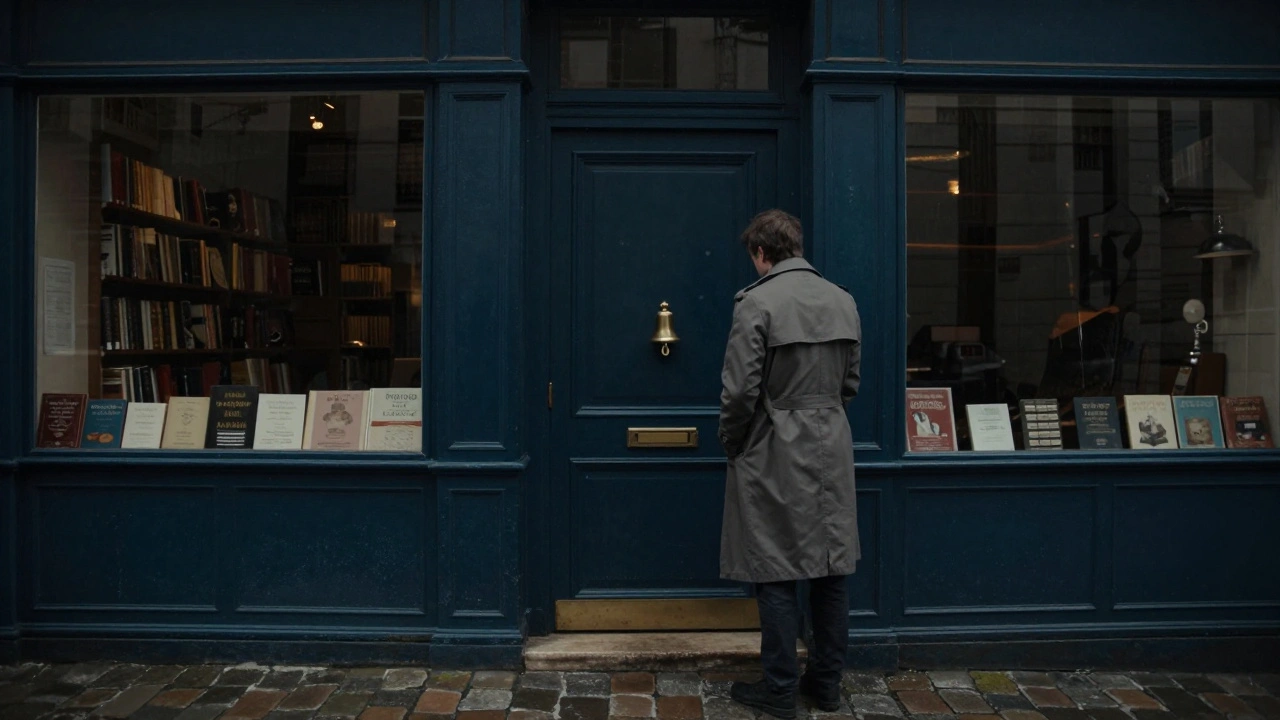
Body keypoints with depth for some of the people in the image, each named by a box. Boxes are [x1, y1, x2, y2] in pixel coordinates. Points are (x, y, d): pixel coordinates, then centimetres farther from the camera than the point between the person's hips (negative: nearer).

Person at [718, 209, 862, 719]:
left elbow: (741, 390, -15)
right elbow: (850, 382, 12)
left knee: (777, 576, 3)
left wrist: (732, 446, 1)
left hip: (775, 456, -6)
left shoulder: (758, 302, -13)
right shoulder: (843, 300, 6)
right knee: (830, 571, 12)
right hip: (831, 453, 6)